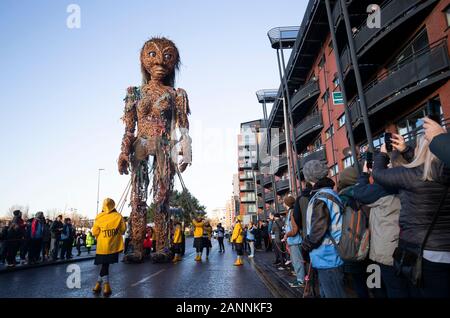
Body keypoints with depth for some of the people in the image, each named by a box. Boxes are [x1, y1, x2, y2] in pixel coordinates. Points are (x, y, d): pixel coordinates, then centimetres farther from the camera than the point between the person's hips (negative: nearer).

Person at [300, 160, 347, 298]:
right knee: (327, 292, 21)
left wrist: (305, 247, -7)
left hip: (326, 257, -9)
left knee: (332, 294, 3)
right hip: (331, 256, 9)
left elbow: (318, 230, -24)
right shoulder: (331, 193, 10)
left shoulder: (321, 198, -20)